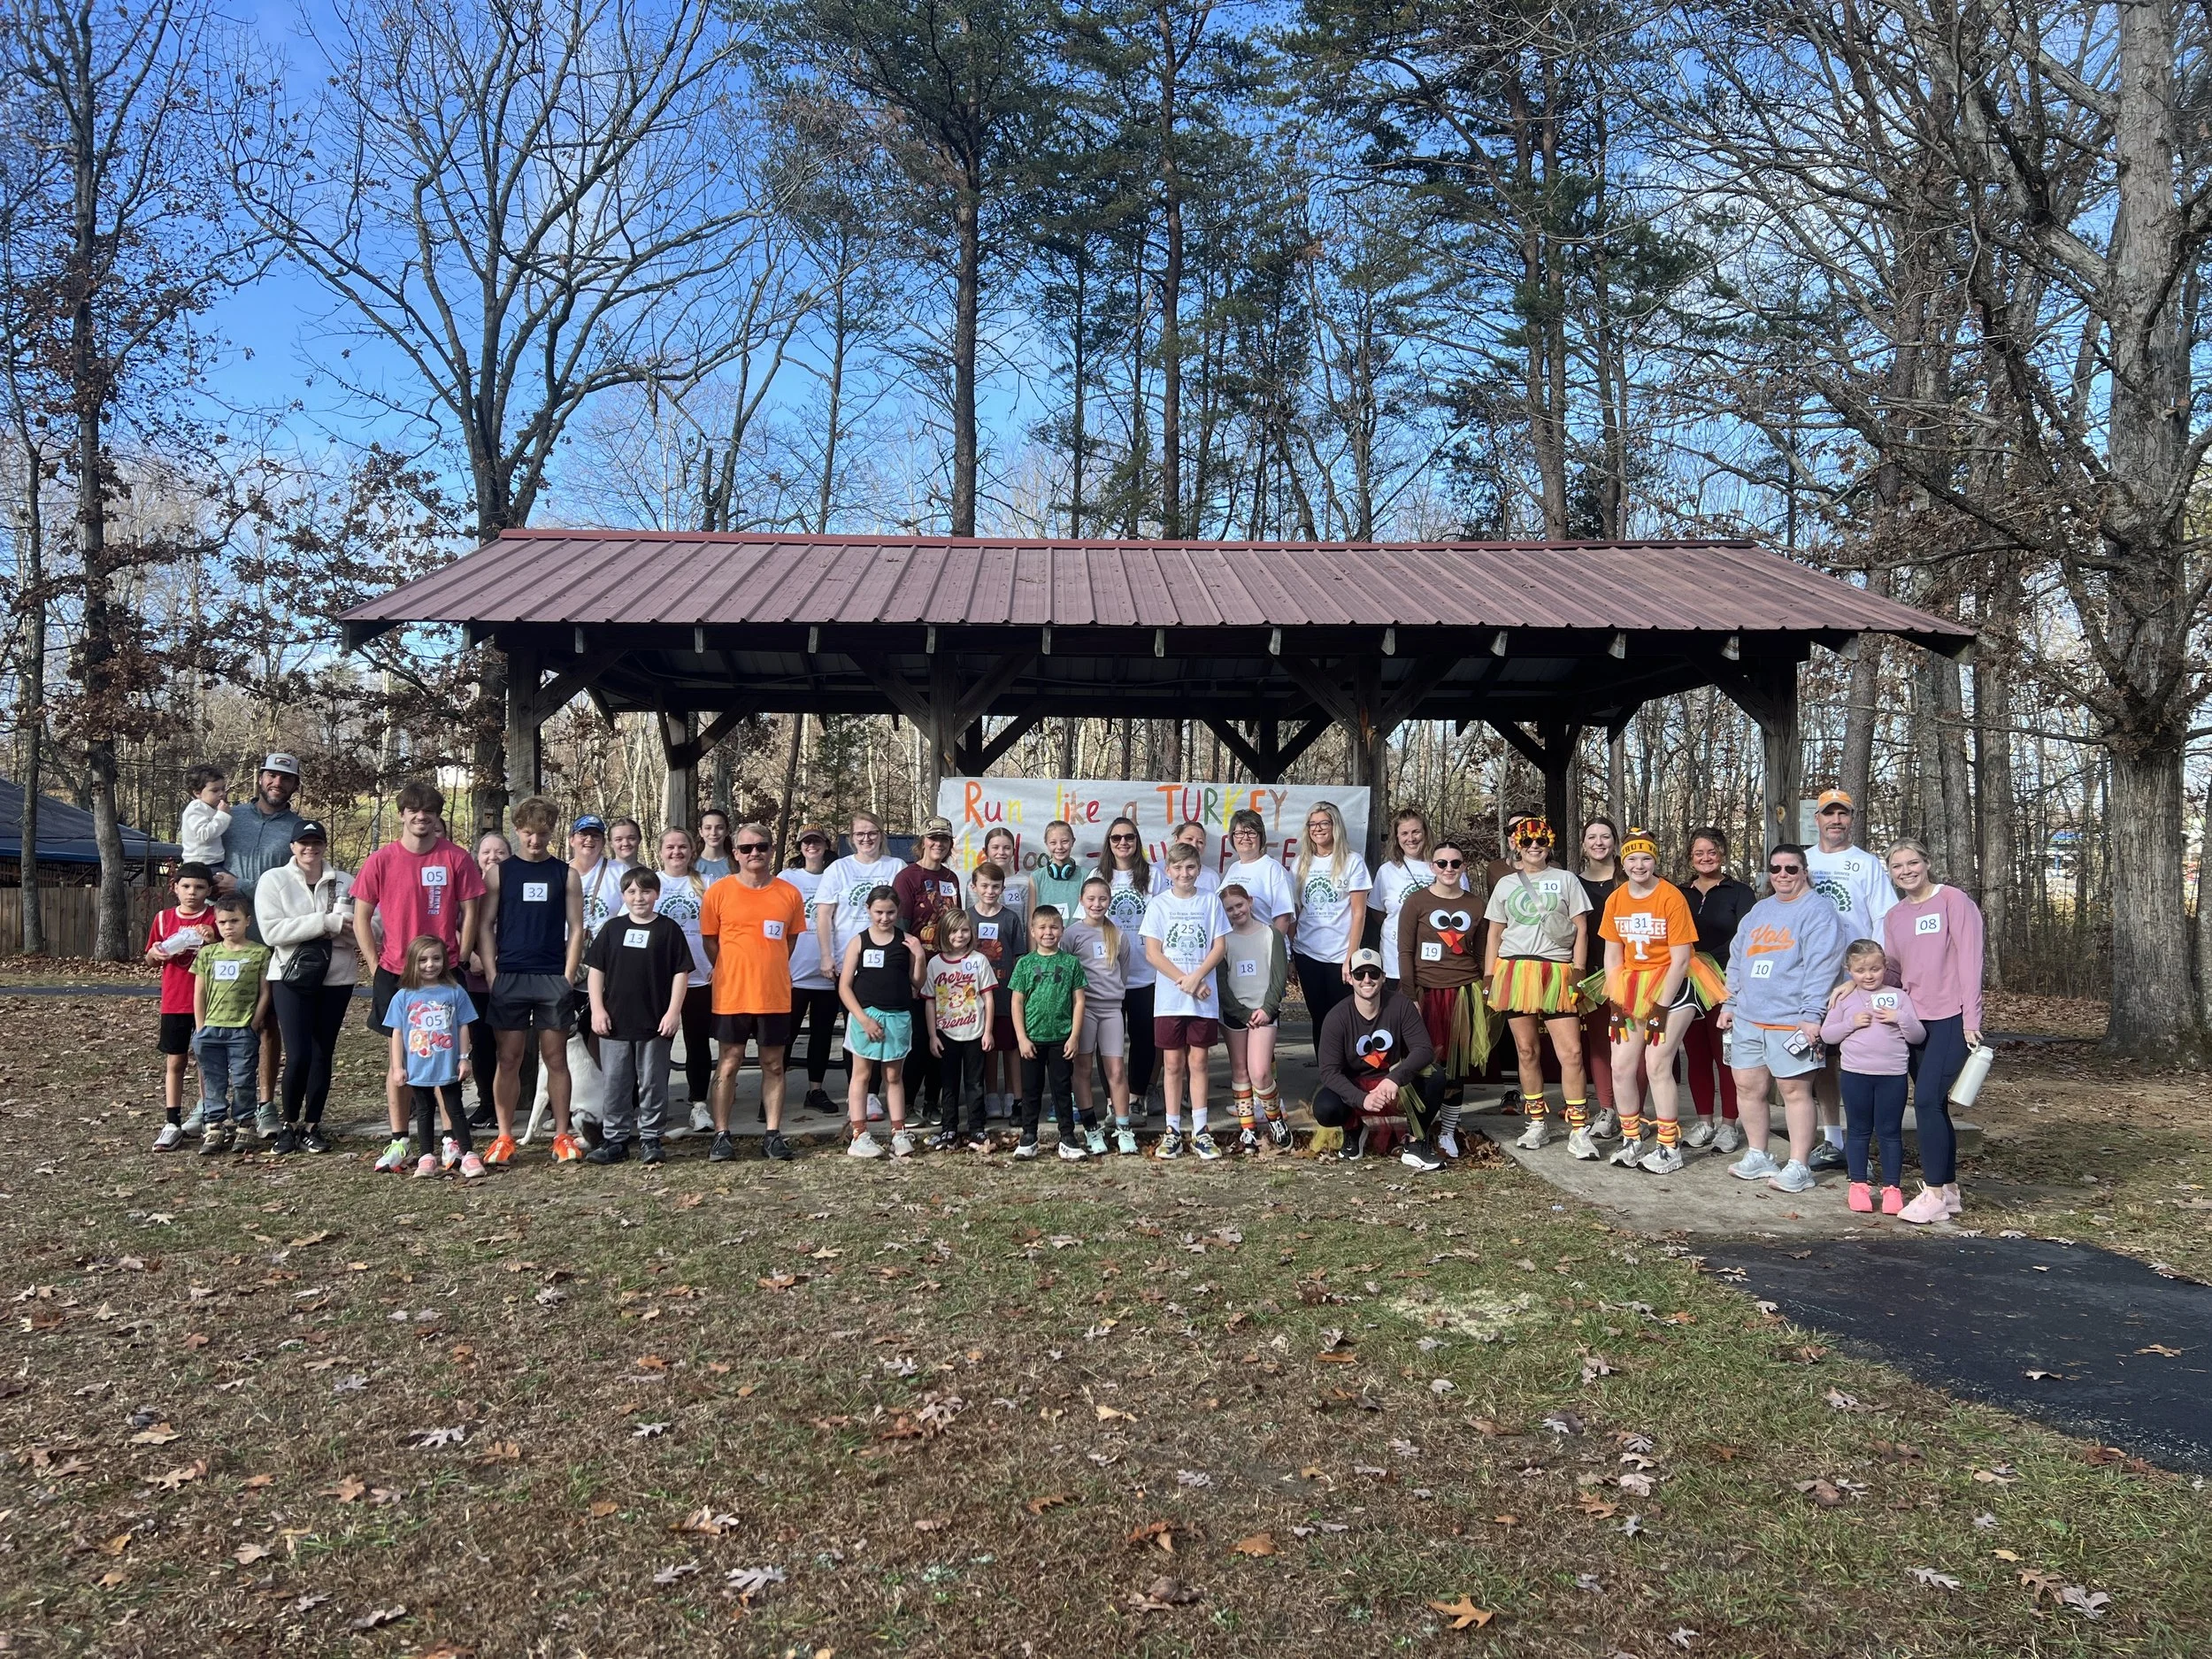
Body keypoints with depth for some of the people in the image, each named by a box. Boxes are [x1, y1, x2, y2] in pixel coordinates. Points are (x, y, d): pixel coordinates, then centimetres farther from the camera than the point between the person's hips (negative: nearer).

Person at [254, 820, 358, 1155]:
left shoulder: (345, 882, 6)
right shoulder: (273, 880, 1)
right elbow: (271, 931, -12)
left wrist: (342, 926, -22)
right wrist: (325, 922, -19)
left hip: (337, 977, 2)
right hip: (292, 977, -2)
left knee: (323, 1054, 7)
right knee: (298, 1055, -9)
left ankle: (312, 1127, 18)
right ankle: (290, 1124, 10)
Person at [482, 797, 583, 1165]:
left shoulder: (566, 874, 7)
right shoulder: (498, 871, 6)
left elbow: (575, 928, 5)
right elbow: (485, 926, 4)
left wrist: (568, 978, -3)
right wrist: (492, 976, -5)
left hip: (554, 979, 0)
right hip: (509, 978, 0)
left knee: (556, 1058, 4)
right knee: (508, 1059, 3)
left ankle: (562, 1135, 10)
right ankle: (504, 1137, 10)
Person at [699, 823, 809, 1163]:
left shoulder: (790, 894, 2)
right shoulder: (719, 891, -3)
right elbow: (710, 941, 5)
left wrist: (769, 971, 9)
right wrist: (734, 973, 4)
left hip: (775, 994, 2)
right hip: (732, 994, -2)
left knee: (774, 1064, 7)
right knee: (730, 1062, 5)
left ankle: (773, 1135, 14)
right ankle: (722, 1135, 12)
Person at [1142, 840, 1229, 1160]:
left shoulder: (1210, 902, 5)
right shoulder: (1159, 904, 2)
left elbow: (1219, 947, 1)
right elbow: (1152, 953, -3)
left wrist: (1196, 978, -13)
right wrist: (1184, 981, -12)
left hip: (1203, 997, 0)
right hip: (1168, 998, 0)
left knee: (1198, 1062, 4)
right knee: (1173, 1064, 4)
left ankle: (1200, 1132, 9)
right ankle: (1172, 1132, 10)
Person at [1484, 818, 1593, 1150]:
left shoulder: (1565, 880, 9)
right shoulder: (1505, 884, 14)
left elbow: (1581, 929, 7)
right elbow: (1494, 934, 15)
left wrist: (1577, 973, -2)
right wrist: (1489, 979, 8)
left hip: (1557, 973, -2)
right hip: (1515, 971, 2)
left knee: (1571, 1052, -10)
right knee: (1527, 1051, 5)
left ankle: (1578, 1128, -5)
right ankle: (1538, 1123, 15)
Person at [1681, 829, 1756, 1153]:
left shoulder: (1739, 893, 1)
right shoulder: (1681, 894, 14)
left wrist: (1734, 979, -16)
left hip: (1725, 986, -4)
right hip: (1688, 987, 4)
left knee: (1726, 1054, -2)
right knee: (1696, 1054, 8)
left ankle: (1729, 1124, 7)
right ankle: (1704, 1122, 18)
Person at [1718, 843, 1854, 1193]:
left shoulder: (1818, 911, -5)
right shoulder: (1759, 911, 19)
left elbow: (1820, 967, -14)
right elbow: (1737, 960, 23)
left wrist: (1811, 1014, -19)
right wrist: (1731, 1003, 17)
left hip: (1792, 1020, -7)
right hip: (1749, 1019, 7)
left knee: (1795, 1090, -3)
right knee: (1748, 1086, 10)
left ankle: (1798, 1167, 4)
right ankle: (1757, 1157, 23)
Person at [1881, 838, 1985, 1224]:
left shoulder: (1953, 901, -6)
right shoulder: (1894, 916, 13)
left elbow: (1969, 961, -10)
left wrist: (1970, 1020, -14)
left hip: (1951, 1018, -6)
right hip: (1915, 1019, 6)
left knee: (1928, 1100, -14)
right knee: (1933, 1105, 9)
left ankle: (1934, 1193, -8)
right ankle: (1949, 1189, 18)